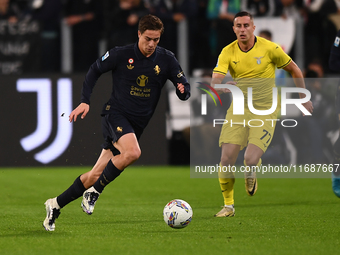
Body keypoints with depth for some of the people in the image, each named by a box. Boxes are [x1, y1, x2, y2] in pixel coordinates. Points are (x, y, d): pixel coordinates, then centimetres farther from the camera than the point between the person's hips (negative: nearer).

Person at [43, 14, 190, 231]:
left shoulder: (166, 59, 0)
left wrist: (183, 90, -21)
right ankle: (94, 192, -19)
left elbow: (183, 87, 3)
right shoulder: (121, 55, -7)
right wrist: (85, 101, -2)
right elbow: (95, 70, 6)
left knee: (97, 174, 3)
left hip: (138, 124, 4)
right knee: (132, 152, -34)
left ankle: (56, 205, 17)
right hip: (116, 114, -4)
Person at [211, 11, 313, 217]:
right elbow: (215, 81, -13)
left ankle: (251, 173, 21)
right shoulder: (228, 52, -3)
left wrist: (304, 98, 10)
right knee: (227, 159, -11)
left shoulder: (269, 48, -8)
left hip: (265, 111, -3)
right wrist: (222, 86, -37)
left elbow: (294, 69, 6)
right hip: (238, 110, 3)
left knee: (250, 160, -19)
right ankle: (228, 205, 10)